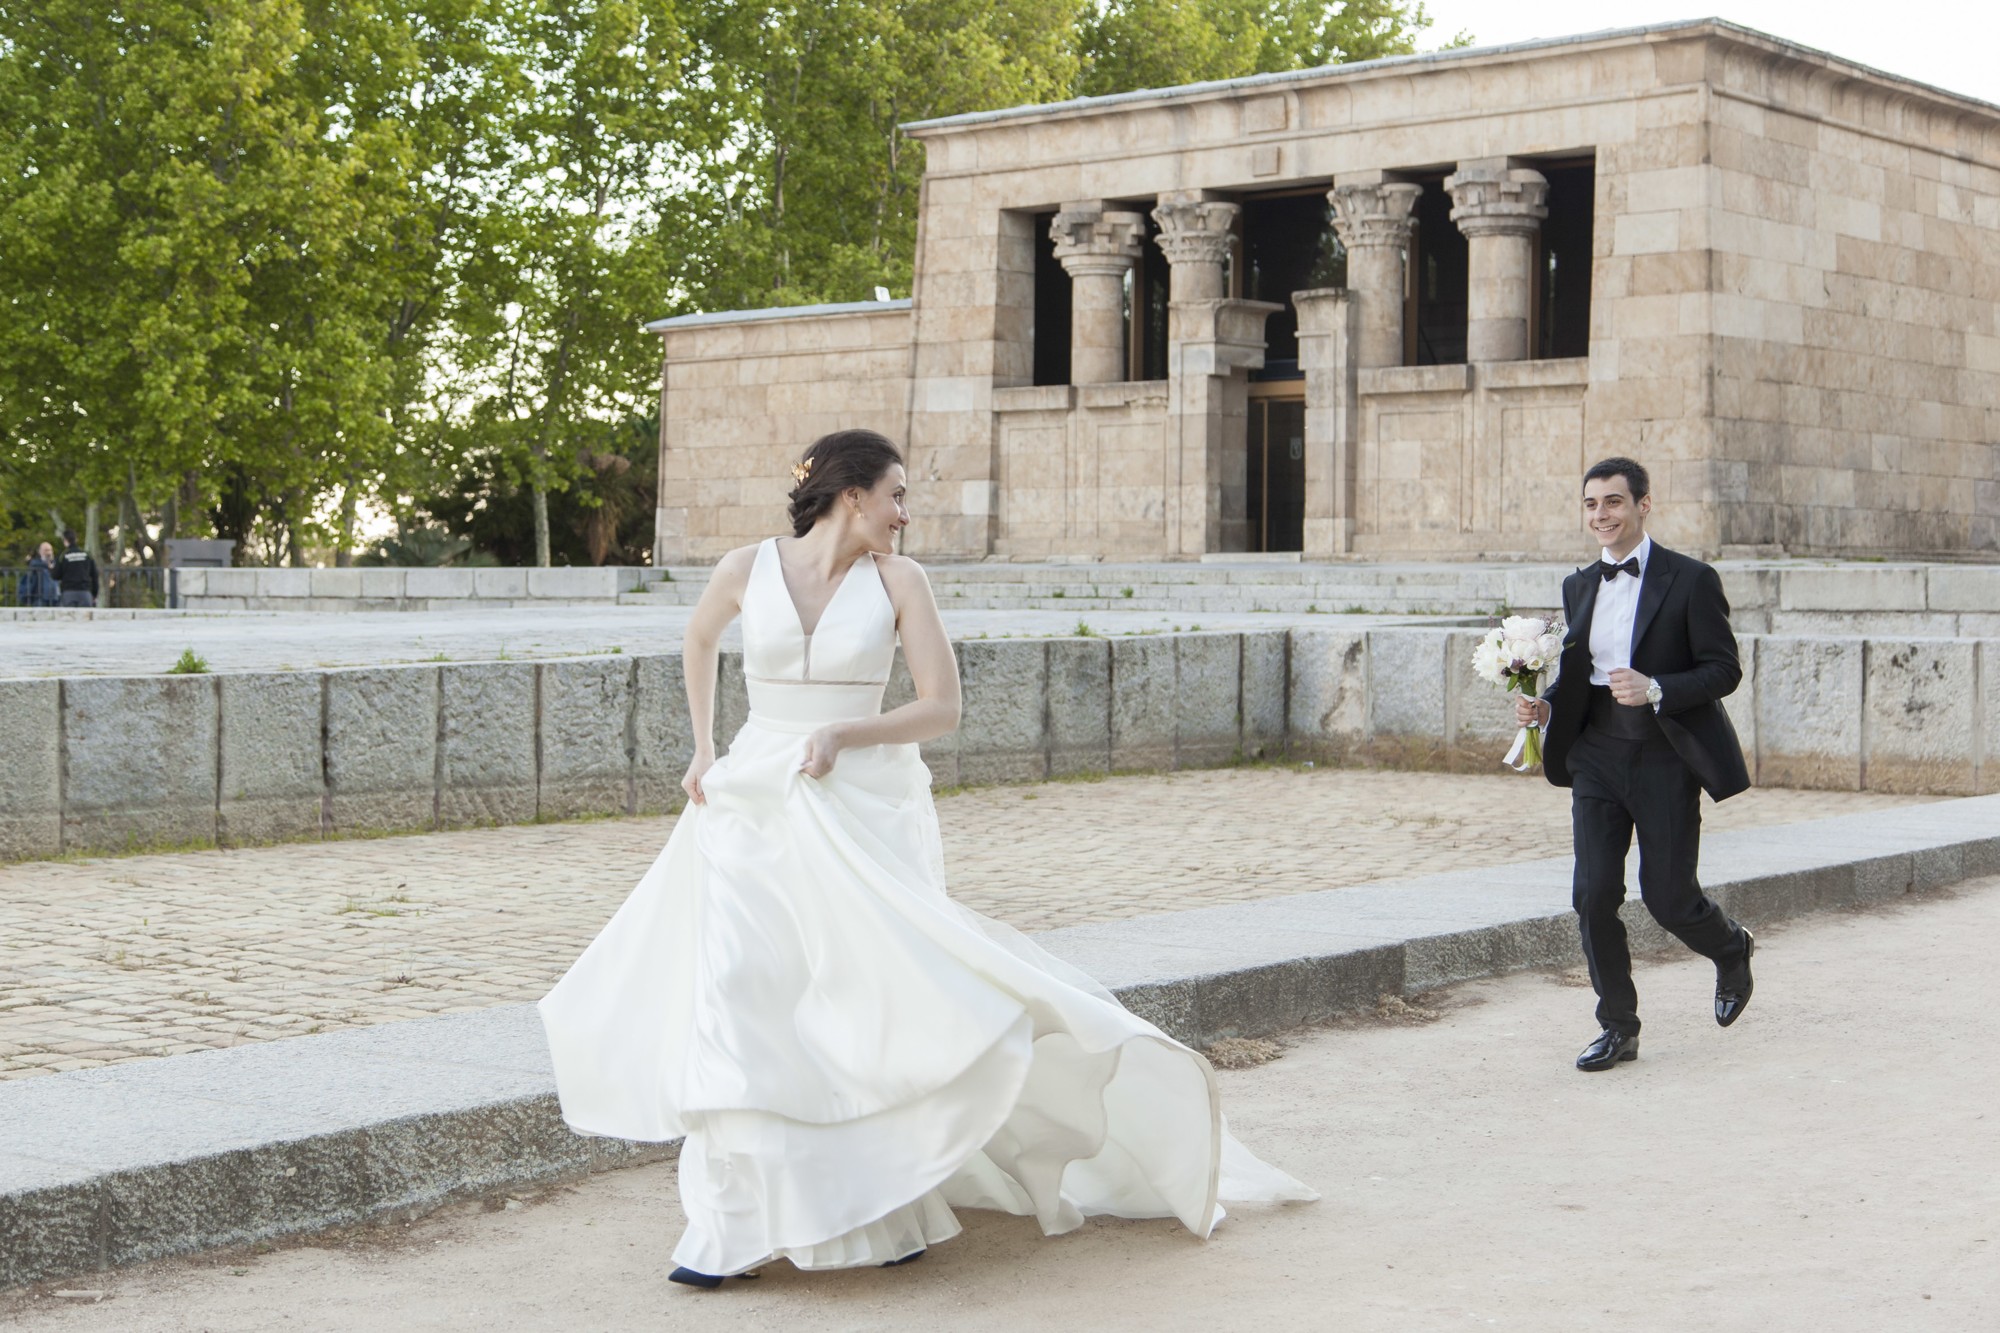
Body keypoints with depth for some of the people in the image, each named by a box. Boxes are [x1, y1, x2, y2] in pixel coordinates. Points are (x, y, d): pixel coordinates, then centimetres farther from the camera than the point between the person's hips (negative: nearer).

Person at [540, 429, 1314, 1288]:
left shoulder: (897, 581, -2)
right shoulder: (748, 569, 1)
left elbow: (941, 708, -3)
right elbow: (699, 639, 22)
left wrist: (843, 735, -16)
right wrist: (704, 750, 17)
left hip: (859, 816, -1)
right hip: (754, 809, 1)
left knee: (877, 1002, -4)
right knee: (730, 999, -6)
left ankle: (887, 1204, 16)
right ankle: (738, 1224, 3)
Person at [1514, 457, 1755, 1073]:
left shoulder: (1690, 580, -7)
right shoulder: (1579, 586, 11)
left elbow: (1724, 670, -9)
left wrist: (1655, 690, -24)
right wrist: (1545, 705, -2)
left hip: (1666, 759, -5)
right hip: (1597, 755, 5)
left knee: (1667, 896, 0)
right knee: (1593, 895, -4)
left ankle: (1732, 948, 35)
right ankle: (1618, 1028, 11)